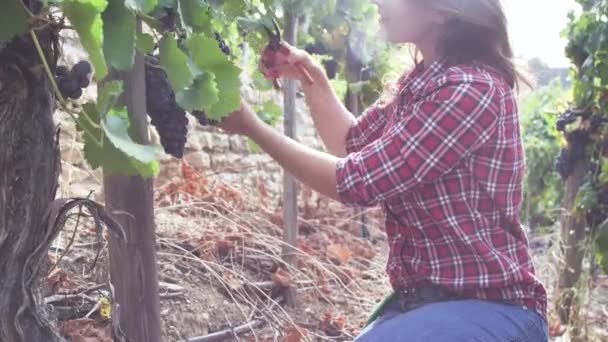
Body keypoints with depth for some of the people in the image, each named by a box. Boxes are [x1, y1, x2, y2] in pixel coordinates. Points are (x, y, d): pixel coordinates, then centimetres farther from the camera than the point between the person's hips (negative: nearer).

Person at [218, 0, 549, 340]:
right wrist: (310, 77, 8)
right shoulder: (421, 80, 9)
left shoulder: (471, 90, -21)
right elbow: (353, 142, 22)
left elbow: (358, 180, -20)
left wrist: (253, 127, -11)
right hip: (421, 296, 9)